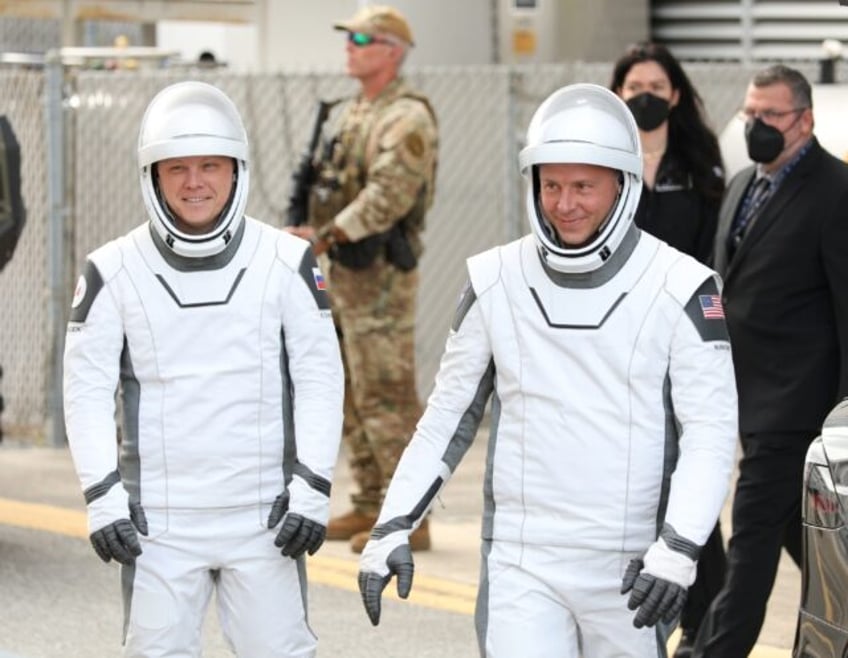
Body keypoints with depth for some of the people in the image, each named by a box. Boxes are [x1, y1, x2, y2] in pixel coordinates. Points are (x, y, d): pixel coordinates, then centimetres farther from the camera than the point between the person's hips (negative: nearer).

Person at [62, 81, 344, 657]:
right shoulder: (115, 271, -1)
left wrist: (311, 489, -5)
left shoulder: (287, 262, 0)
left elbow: (320, 378, 1)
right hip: (158, 521, 0)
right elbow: (87, 389, 1)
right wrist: (102, 497, -7)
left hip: (265, 517, 0)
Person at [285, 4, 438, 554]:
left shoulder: (407, 118, -15)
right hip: (345, 269, 10)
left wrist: (326, 236, -26)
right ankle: (371, 506, 20)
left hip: (381, 274, -10)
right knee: (352, 394, 13)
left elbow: (388, 196, -25)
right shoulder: (348, 115, 16)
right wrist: (307, 231, 7)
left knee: (387, 395, -10)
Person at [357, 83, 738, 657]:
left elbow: (712, 431, -7)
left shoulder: (679, 289, -5)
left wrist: (678, 550, -20)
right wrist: (393, 527, 4)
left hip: (630, 568, -1)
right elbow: (448, 416, 11)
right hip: (522, 563, 1)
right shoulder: (497, 282, 3)